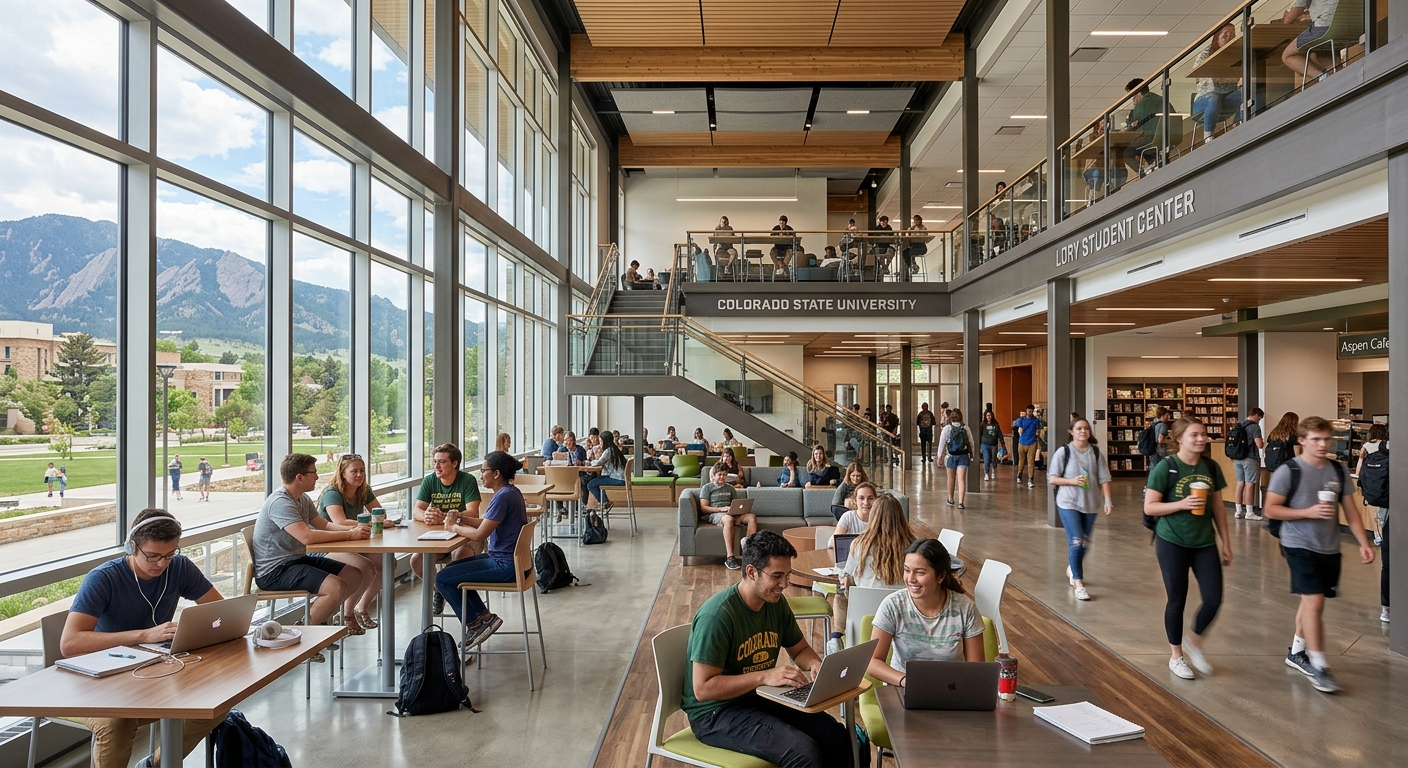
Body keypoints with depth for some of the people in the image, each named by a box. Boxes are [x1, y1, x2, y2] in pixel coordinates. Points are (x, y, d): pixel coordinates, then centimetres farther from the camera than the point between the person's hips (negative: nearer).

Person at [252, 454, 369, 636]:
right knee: (337, 586, -26)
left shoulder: (303, 499, 9)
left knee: (355, 576, 7)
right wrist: (349, 535, -26)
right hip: (274, 571, -10)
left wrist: (353, 529, -3)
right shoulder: (280, 502, -22)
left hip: (298, 559, 10)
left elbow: (324, 525, 15)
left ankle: (319, 617, 15)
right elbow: (307, 536, -33)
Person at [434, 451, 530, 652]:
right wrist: (461, 518, 4)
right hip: (506, 558, 11)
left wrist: (454, 527, -7)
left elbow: (480, 534, -23)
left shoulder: (503, 496, -22)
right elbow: (487, 522, 17)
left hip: (504, 565, -11)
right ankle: (483, 617, 19)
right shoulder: (511, 492, 9)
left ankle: (475, 624, 8)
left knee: (442, 579, -6)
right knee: (452, 569, 21)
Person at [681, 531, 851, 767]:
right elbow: (703, 689, -26)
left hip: (761, 698, 7)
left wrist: (815, 664, -10)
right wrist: (765, 676, -32)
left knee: (838, 738, -7)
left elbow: (800, 649, 14)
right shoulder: (716, 616, -25)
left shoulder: (776, 602, -2)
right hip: (716, 712, -7)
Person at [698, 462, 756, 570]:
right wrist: (721, 509, -14)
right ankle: (729, 558, -47)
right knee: (728, 518, -42)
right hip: (713, 515, -5)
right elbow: (703, 508, -2)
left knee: (752, 517, -24)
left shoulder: (730, 488, 25)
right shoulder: (707, 487, 9)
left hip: (732, 513, 5)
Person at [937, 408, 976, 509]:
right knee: (961, 479, -3)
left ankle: (950, 499, 33)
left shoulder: (947, 428, -6)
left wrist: (940, 456, 6)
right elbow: (971, 443, 3)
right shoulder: (966, 428, -1)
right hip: (963, 455, 1)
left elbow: (942, 443, -4)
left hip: (951, 456, 0)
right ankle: (961, 502, -14)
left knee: (951, 479, 17)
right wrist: (971, 455, 16)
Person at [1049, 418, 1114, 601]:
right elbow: (1052, 479, -6)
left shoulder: (1096, 452, 2)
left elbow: (1104, 479, 2)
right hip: (1068, 503, -4)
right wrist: (1072, 481, -20)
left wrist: (1108, 501, -8)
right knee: (1076, 542, -11)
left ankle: (1072, 569, 42)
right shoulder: (1063, 451, -7)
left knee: (1085, 543, 15)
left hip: (1090, 504, 4)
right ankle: (1078, 583, -2)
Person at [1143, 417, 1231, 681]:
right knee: (1177, 600, 6)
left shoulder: (1211, 467, 2)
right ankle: (1176, 656, 24)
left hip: (1205, 543, 4)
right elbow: (1149, 507, -13)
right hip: (1172, 543, -4)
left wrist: (1226, 542, 9)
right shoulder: (1165, 467, -13)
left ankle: (1194, 641, 29)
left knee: (1214, 599, 0)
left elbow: (1218, 507, 9)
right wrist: (1182, 504, -25)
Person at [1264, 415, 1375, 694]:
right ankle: (1318, 666, -2)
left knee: (1310, 600, 14)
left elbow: (1350, 510, 8)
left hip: (1330, 548, 5)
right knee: (1314, 601, -10)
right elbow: (1271, 509, -11)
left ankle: (1296, 652, 31)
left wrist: (1363, 542, -1)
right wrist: (1309, 512, -20)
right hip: (1299, 546, -5)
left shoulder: (1339, 471, 4)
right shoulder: (1288, 471, -11)